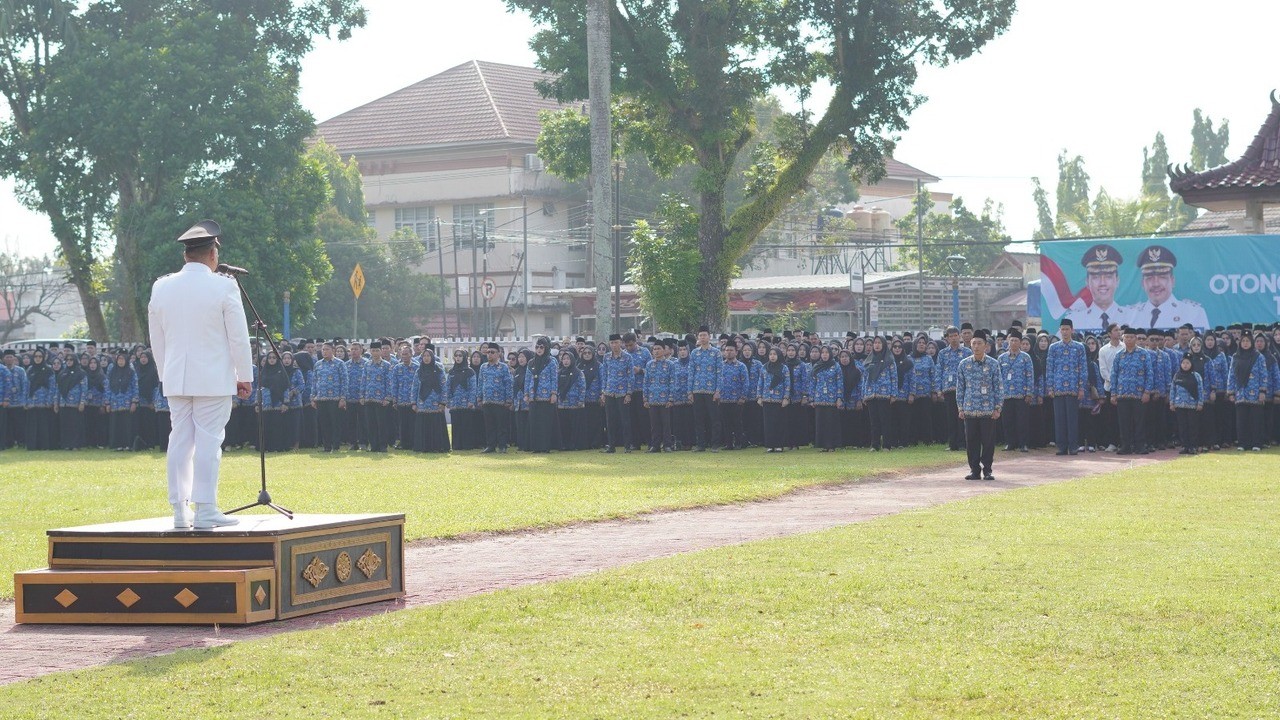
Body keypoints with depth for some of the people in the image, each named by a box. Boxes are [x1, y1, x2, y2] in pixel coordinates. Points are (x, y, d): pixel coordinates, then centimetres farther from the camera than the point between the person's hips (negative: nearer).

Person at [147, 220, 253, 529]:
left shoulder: (162, 288, 7)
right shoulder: (223, 287, -8)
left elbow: (157, 340, 13)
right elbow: (238, 337, -5)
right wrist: (244, 376, 3)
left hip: (175, 379, 5)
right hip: (213, 379, -4)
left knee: (180, 441, 7)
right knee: (208, 441, -4)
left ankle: (179, 510, 8)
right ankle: (205, 511, -6)